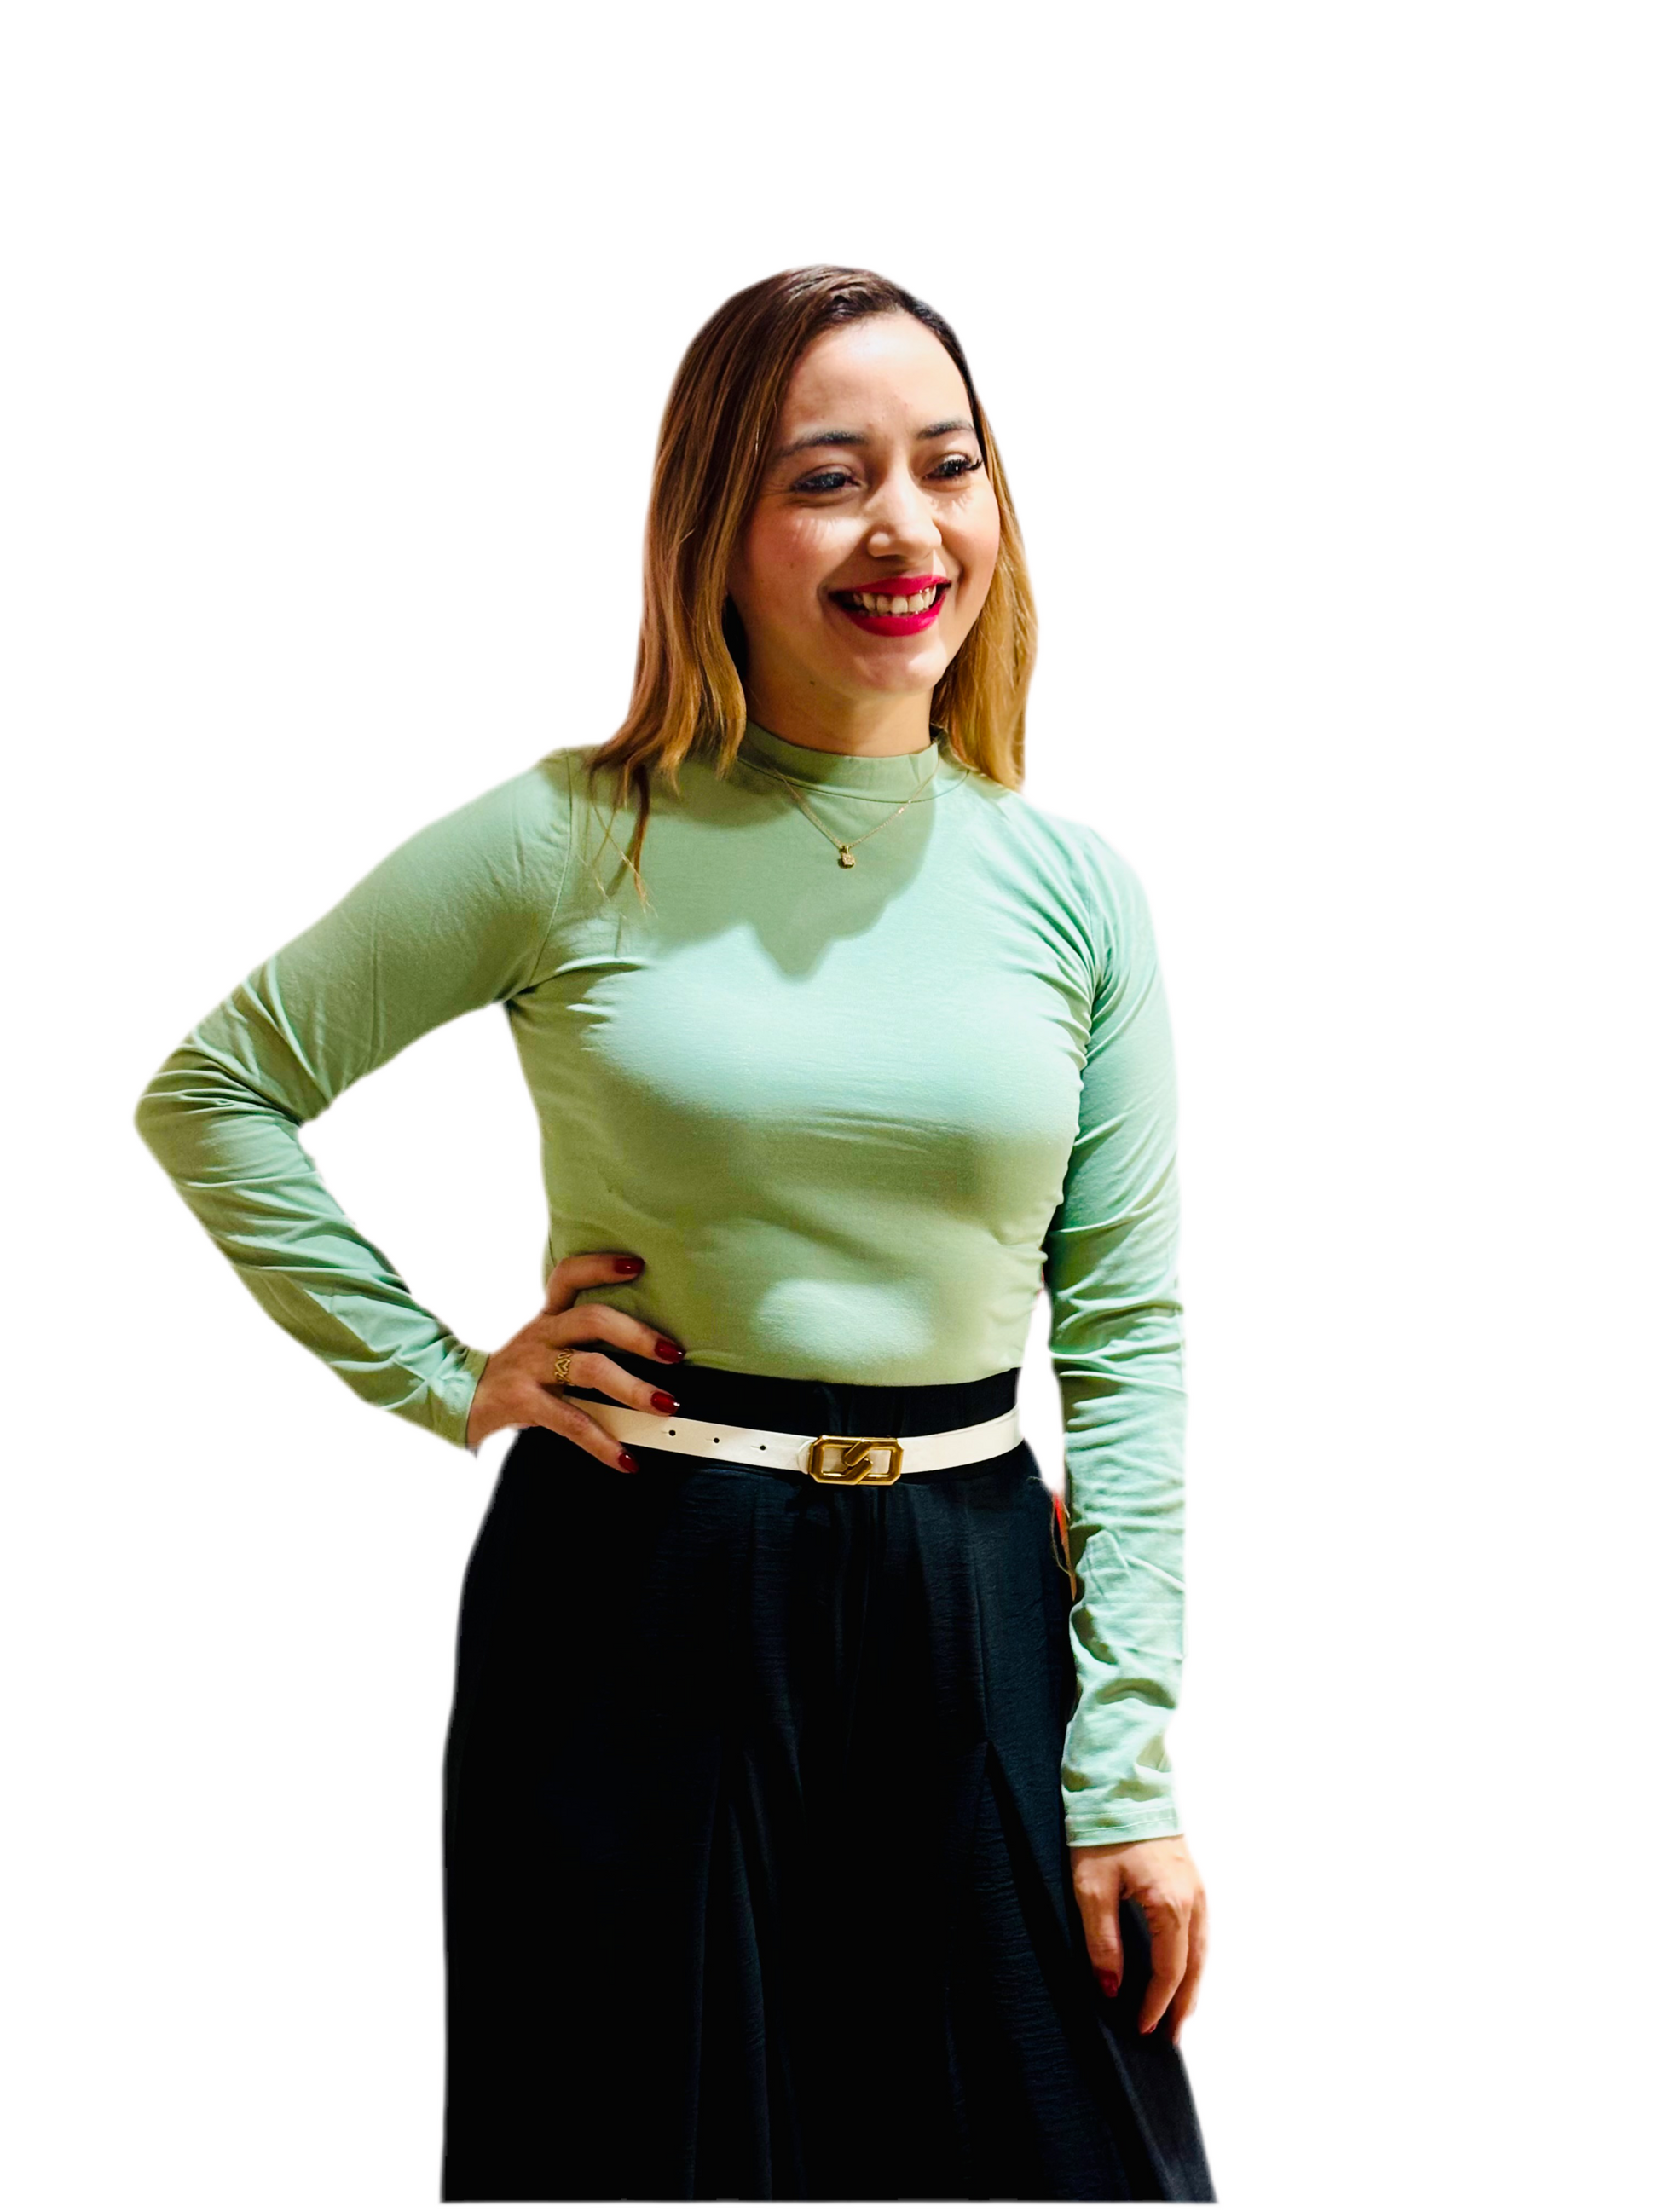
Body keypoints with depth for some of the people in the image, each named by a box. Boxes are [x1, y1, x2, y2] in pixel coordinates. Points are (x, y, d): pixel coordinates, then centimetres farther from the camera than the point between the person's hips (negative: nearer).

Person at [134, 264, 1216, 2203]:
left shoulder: (1074, 892, 3)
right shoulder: (573, 844, -4)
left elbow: (1124, 1330, 3)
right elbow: (212, 1093, 4)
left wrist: (1129, 1771, -1)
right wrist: (437, 1378, -3)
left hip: (968, 1610, 2)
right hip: (633, 1606, -2)